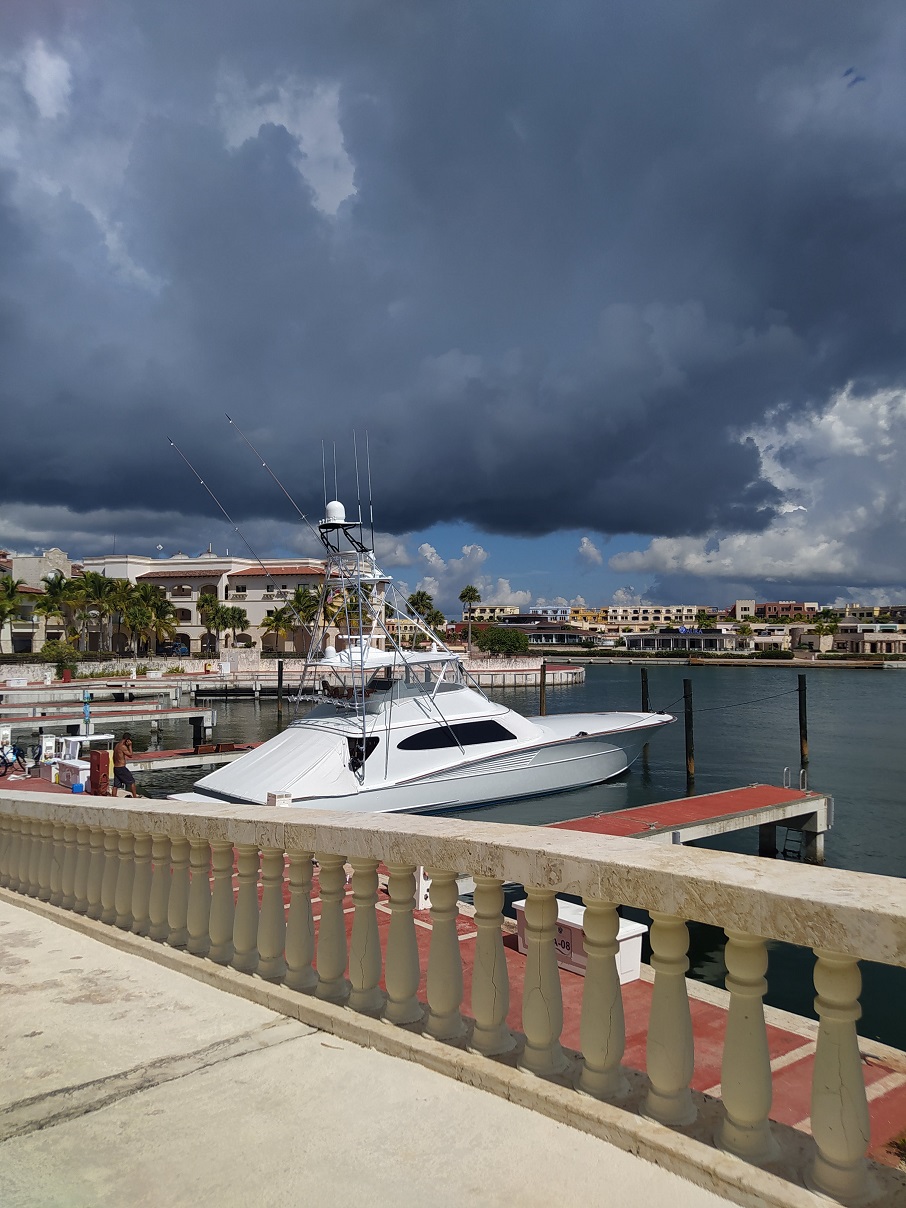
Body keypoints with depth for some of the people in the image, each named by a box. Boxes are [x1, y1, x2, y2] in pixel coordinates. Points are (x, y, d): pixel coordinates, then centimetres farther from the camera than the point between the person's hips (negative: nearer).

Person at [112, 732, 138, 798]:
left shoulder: (116, 745, 11)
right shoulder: (123, 746, -18)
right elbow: (130, 755, -12)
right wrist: (130, 745, -10)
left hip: (115, 768, 8)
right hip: (122, 768, -8)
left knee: (116, 785, 10)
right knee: (132, 781, 4)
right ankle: (135, 797, 8)